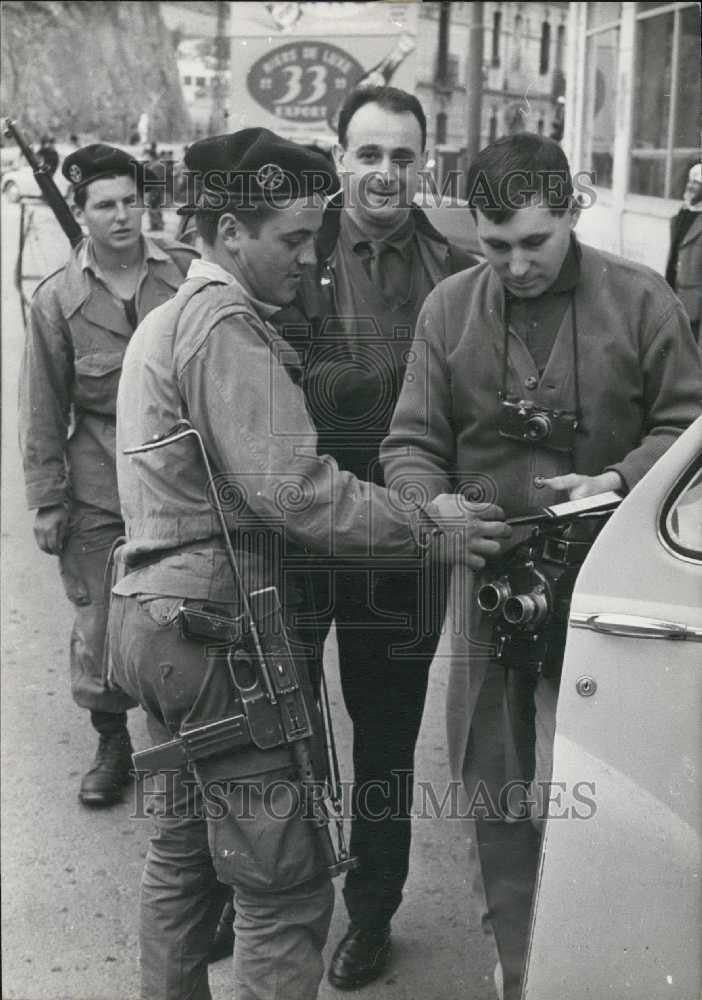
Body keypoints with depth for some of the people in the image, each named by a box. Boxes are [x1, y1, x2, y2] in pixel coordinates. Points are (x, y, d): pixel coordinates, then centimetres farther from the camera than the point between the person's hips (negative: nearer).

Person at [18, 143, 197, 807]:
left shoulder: (187, 272, -2)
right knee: (99, 623, 5)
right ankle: (112, 744, 27)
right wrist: (46, 500, 0)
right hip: (99, 495, 0)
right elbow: (43, 410, 2)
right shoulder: (57, 299, -2)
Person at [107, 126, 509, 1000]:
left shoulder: (165, 321, 18)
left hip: (154, 614, 11)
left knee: (182, 850, 22)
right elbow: (292, 489, -24)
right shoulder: (228, 325, -14)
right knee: (284, 887, -3)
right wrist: (429, 525, -18)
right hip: (223, 631, -11)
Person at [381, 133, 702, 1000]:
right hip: (487, 571, 3)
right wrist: (433, 507, -16)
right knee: (489, 776, 12)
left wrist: (620, 480, -14)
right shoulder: (449, 308, 3)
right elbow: (411, 443, 4)